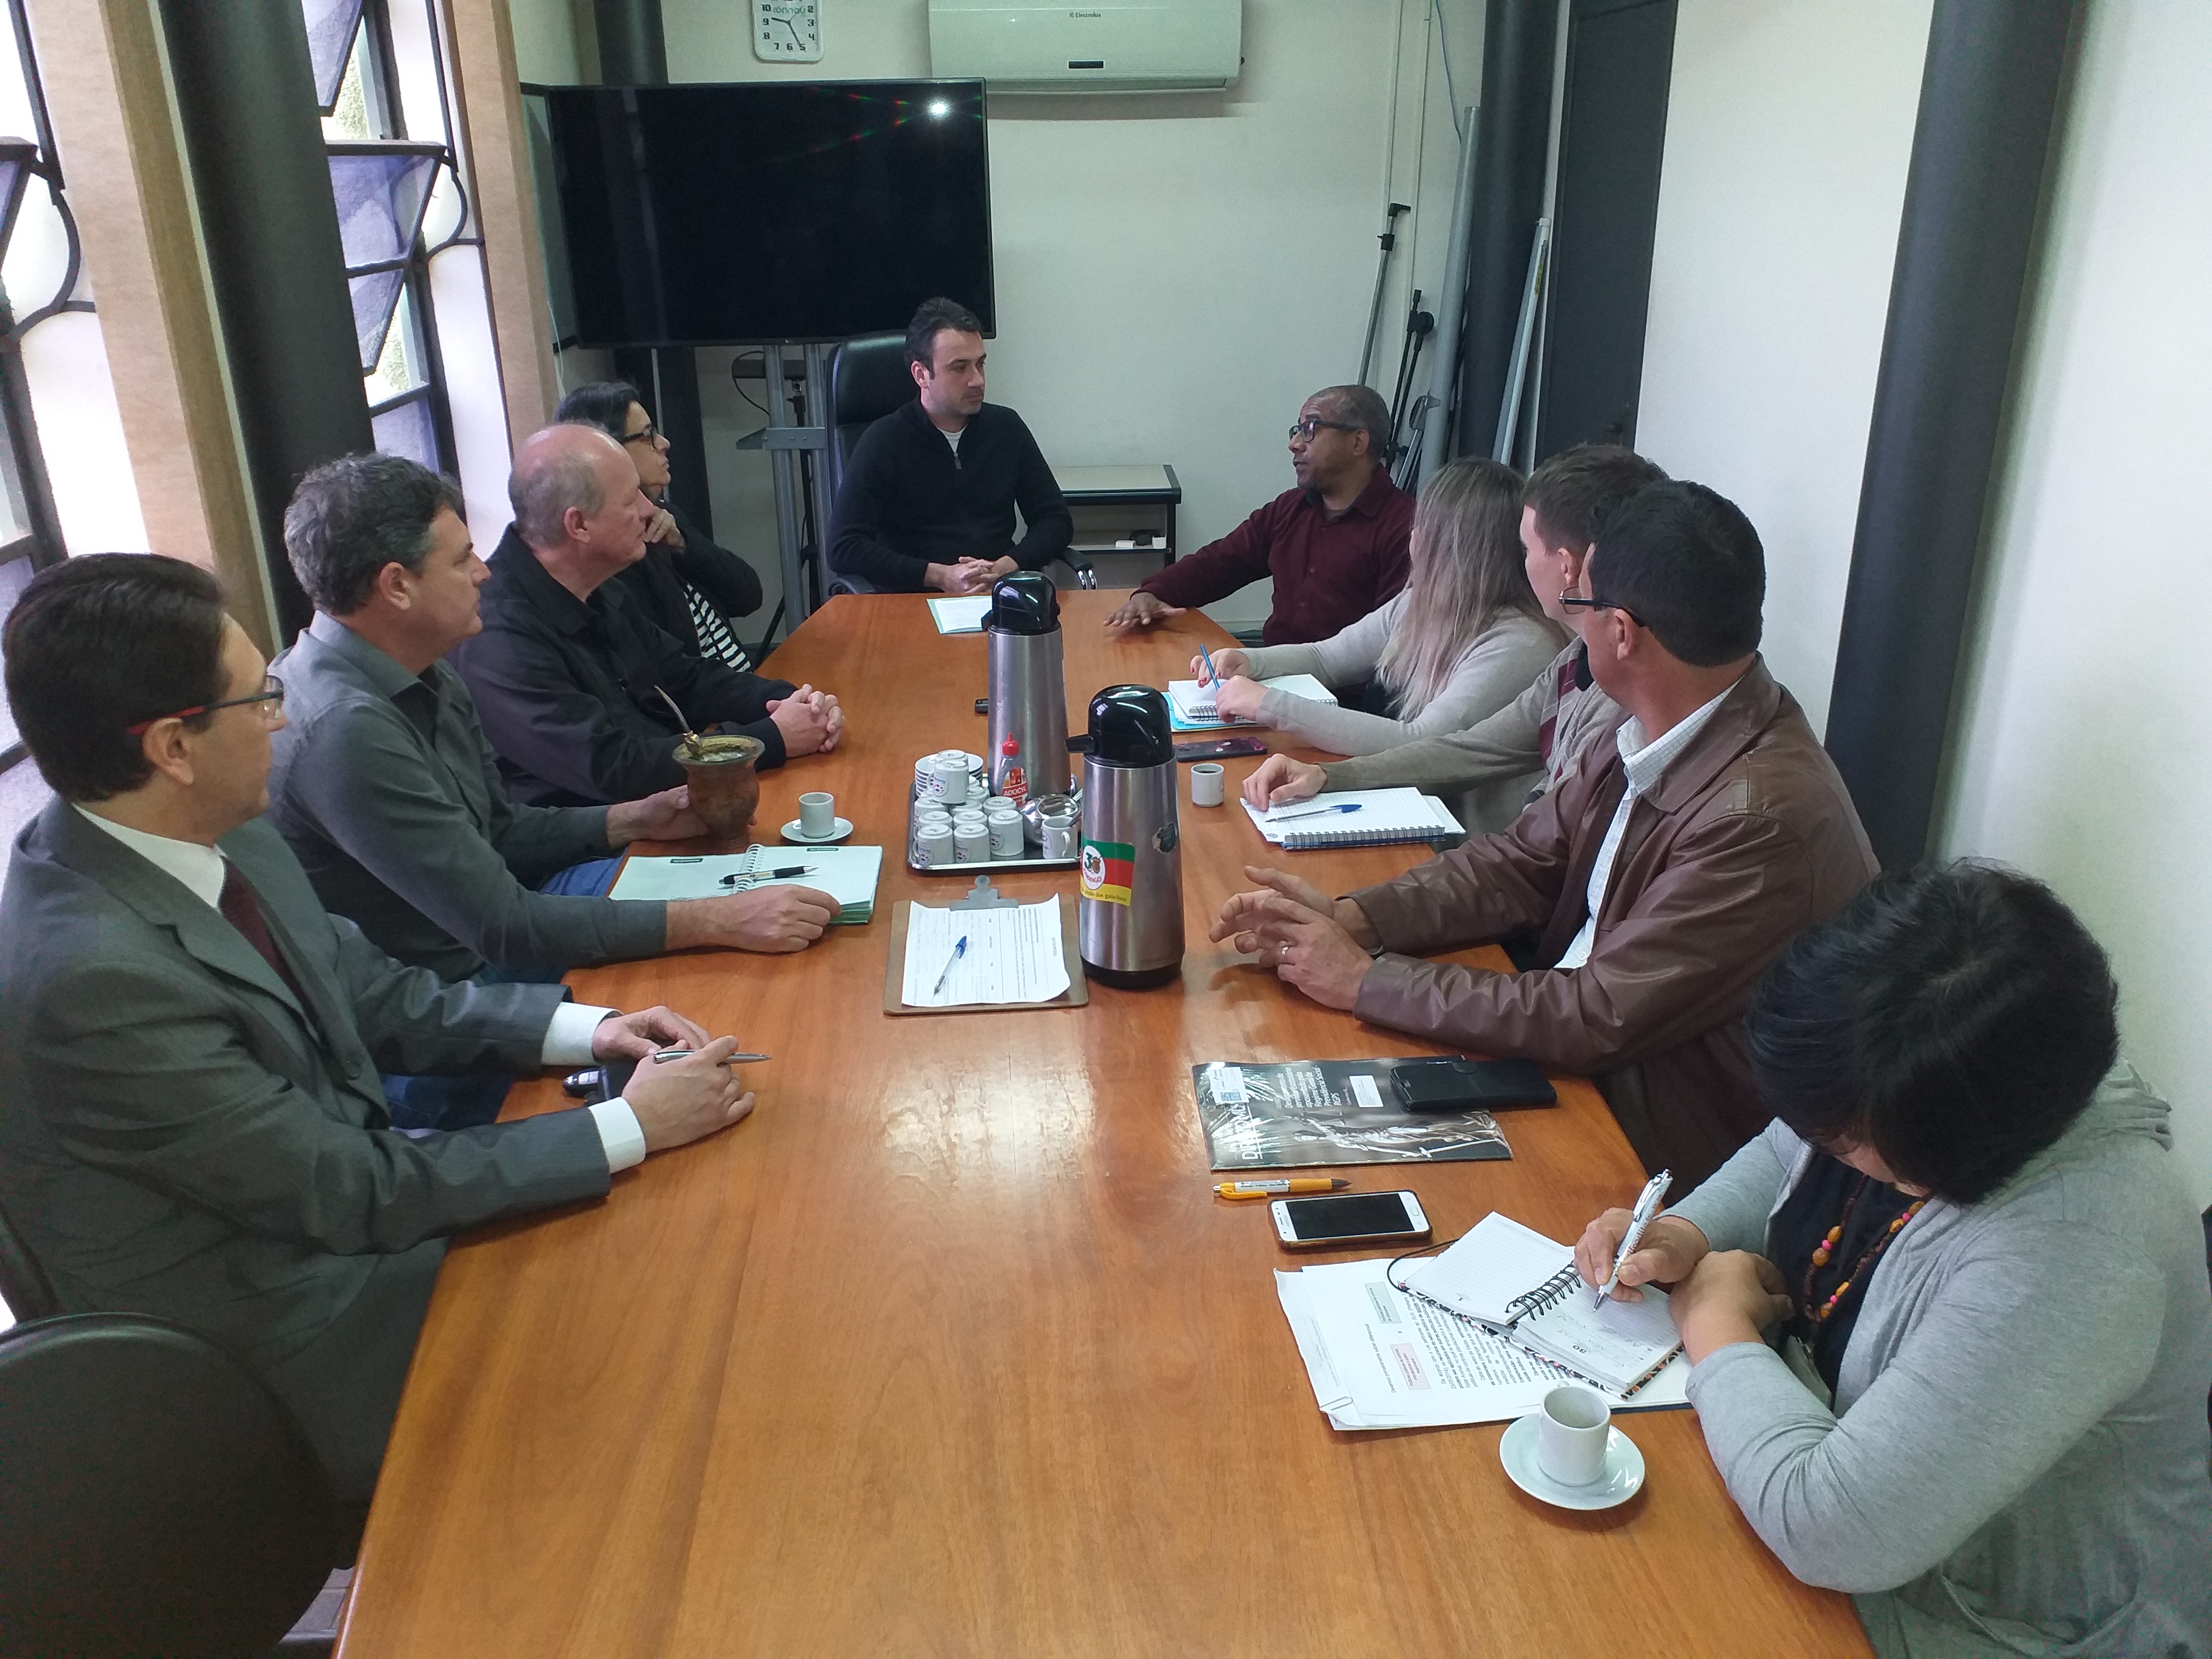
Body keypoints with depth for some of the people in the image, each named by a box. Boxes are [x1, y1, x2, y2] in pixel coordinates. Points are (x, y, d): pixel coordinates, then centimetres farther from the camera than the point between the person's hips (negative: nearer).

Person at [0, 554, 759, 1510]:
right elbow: (352, 1191, -24)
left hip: (325, 1203, 7)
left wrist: (582, 1029, -5)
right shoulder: (92, 975, -31)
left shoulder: (227, 836, -6)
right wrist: (629, 1126, -20)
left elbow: (369, 990, 7)